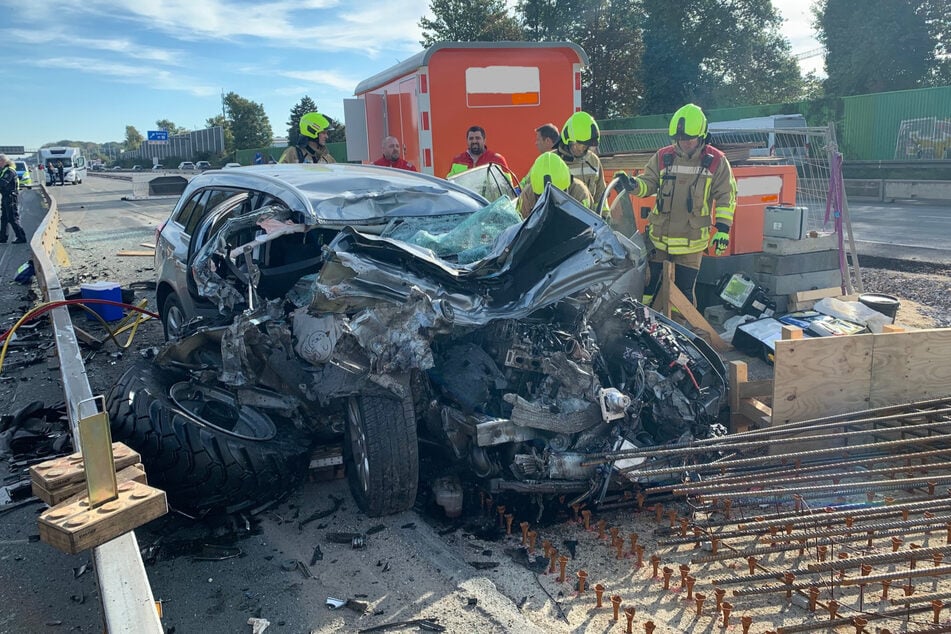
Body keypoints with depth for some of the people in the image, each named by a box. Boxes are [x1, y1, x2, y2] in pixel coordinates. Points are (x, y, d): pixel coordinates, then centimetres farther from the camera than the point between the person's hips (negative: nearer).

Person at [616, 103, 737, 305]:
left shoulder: (716, 161, -2)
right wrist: (632, 185, -17)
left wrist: (723, 228, -7)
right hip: (658, 237, 2)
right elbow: (648, 183, 6)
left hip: (692, 241, -2)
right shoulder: (662, 157, 2)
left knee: (684, 289, 6)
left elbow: (726, 197, 0)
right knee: (649, 283, 7)